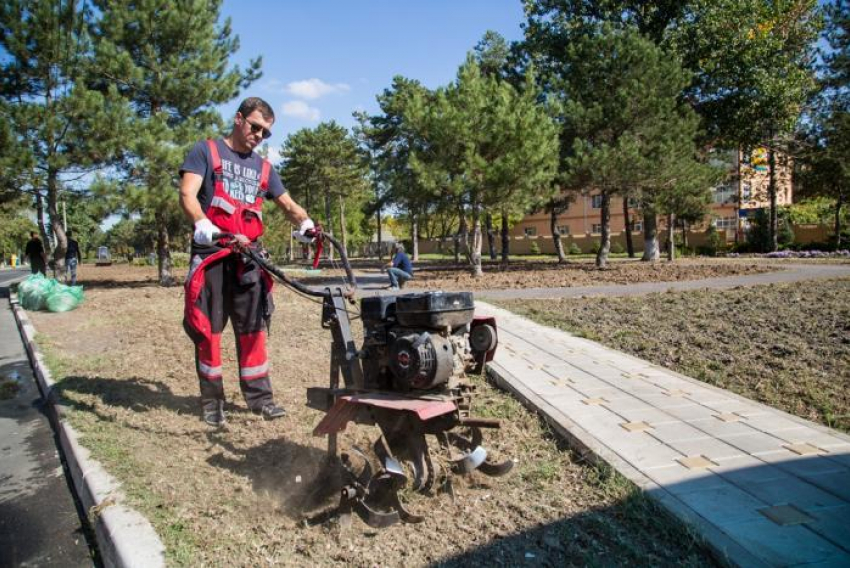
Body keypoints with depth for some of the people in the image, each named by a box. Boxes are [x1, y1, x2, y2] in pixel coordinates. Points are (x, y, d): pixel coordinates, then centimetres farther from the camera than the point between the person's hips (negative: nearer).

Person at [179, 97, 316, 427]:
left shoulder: (263, 168, 20)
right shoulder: (206, 151, 7)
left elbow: (287, 204, 16)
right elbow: (187, 194, -7)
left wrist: (305, 223, -8)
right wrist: (202, 224, -28)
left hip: (247, 255, 4)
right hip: (211, 252, -3)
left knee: (253, 326, 3)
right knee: (207, 327, 0)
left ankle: (259, 396, 10)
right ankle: (212, 400, 10)